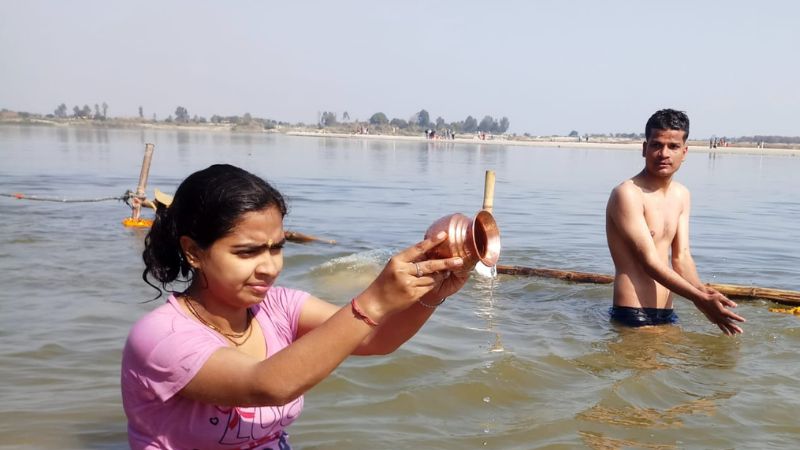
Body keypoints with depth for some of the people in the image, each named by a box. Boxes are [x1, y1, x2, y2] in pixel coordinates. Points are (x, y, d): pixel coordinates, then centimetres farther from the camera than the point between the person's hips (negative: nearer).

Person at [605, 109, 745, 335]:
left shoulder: (682, 195, 10)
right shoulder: (627, 194, -15)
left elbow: (681, 256, 4)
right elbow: (649, 262, -20)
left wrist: (702, 290, -17)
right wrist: (701, 299, -26)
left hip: (666, 314, 8)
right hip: (633, 316, -7)